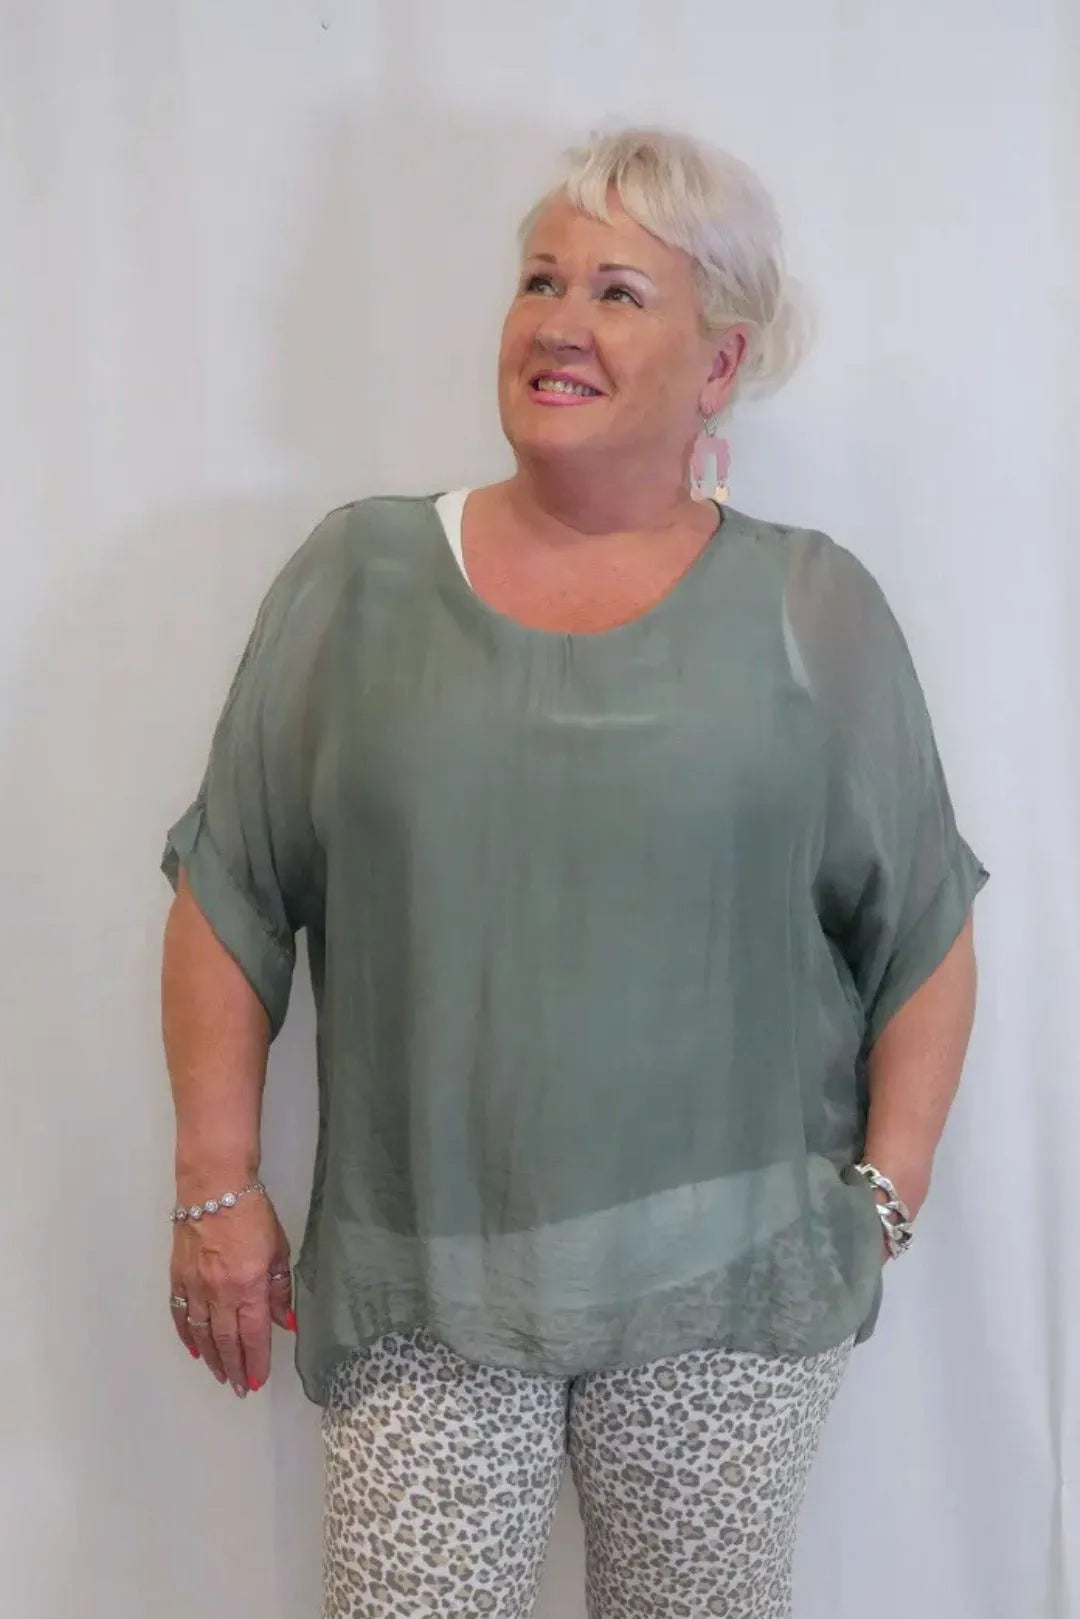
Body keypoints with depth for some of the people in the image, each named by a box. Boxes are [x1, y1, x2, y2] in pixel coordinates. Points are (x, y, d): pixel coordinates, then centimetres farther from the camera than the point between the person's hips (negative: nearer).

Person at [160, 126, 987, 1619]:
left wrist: (887, 1192, -1)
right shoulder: (359, 575, 3)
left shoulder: (815, 611, 2)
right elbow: (230, 898, 3)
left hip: (733, 1284, 0)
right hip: (422, 1295, 0)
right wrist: (218, 1186, 0)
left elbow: (924, 934, 5)